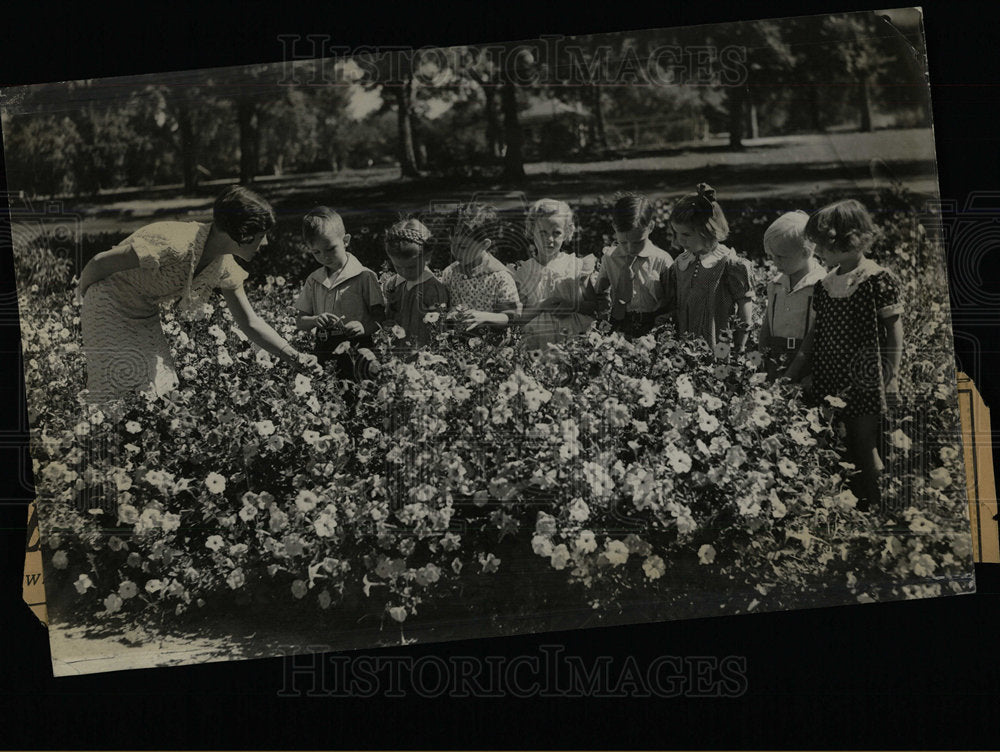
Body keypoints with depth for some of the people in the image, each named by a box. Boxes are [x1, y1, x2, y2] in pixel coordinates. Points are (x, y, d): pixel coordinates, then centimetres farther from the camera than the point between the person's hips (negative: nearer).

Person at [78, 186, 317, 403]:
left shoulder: (224, 266, -9)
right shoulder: (176, 245, -34)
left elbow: (250, 323, 0)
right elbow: (99, 263, -24)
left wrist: (293, 356, -10)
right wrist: (84, 301, -6)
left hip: (145, 317, 7)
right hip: (109, 309, -7)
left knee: (161, 389, 1)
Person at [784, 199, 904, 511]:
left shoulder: (879, 280, -9)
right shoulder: (825, 284, 10)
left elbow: (894, 333, -6)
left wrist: (891, 380, -10)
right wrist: (790, 376, 13)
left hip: (864, 385, -6)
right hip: (828, 385, 6)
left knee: (864, 450, 0)